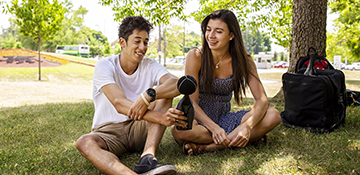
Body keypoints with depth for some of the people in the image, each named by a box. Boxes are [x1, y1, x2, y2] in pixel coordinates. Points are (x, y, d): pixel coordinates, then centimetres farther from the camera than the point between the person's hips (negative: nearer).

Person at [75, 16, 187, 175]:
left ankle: (147, 157, -36)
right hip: (109, 131, -2)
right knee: (84, 143, -34)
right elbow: (119, 104, -27)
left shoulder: (150, 65, 0)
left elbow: (178, 84, -20)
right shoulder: (104, 66, -10)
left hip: (140, 129, 3)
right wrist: (159, 117, -41)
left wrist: (148, 96, -39)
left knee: (164, 93, -19)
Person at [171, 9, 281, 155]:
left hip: (224, 118, 2)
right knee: (179, 130, -38)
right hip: (199, 119, -2)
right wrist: (214, 128, -33)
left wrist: (247, 126, -33)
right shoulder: (196, 56, -13)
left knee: (273, 116, -20)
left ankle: (208, 147, -23)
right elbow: (192, 102, -17)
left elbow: (262, 99, -13)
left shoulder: (243, 60, -5)